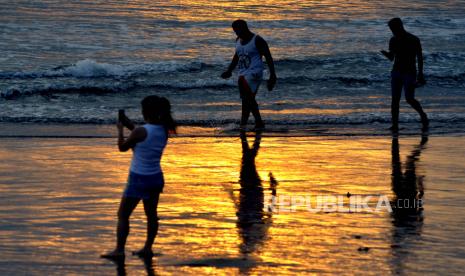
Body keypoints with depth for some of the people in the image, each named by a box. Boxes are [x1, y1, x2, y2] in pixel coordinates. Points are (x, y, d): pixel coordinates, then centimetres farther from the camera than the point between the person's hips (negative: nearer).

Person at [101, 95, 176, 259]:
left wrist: (120, 129, 7)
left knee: (123, 215, 4)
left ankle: (119, 250, 2)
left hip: (138, 179, -7)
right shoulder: (164, 131, -2)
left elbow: (122, 147, -7)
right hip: (156, 178, 7)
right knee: (151, 215, 17)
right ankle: (147, 248, 22)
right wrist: (131, 126, 16)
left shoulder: (141, 132, -22)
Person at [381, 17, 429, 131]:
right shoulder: (393, 40, 6)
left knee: (409, 99, -13)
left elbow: (419, 58, -2)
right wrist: (386, 53, -12)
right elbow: (391, 58, 11)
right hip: (396, 72, 4)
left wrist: (420, 74, -7)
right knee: (395, 99, -5)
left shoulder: (414, 40, -7)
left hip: (410, 73, -4)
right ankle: (395, 124, -5)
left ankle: (422, 115, 14)